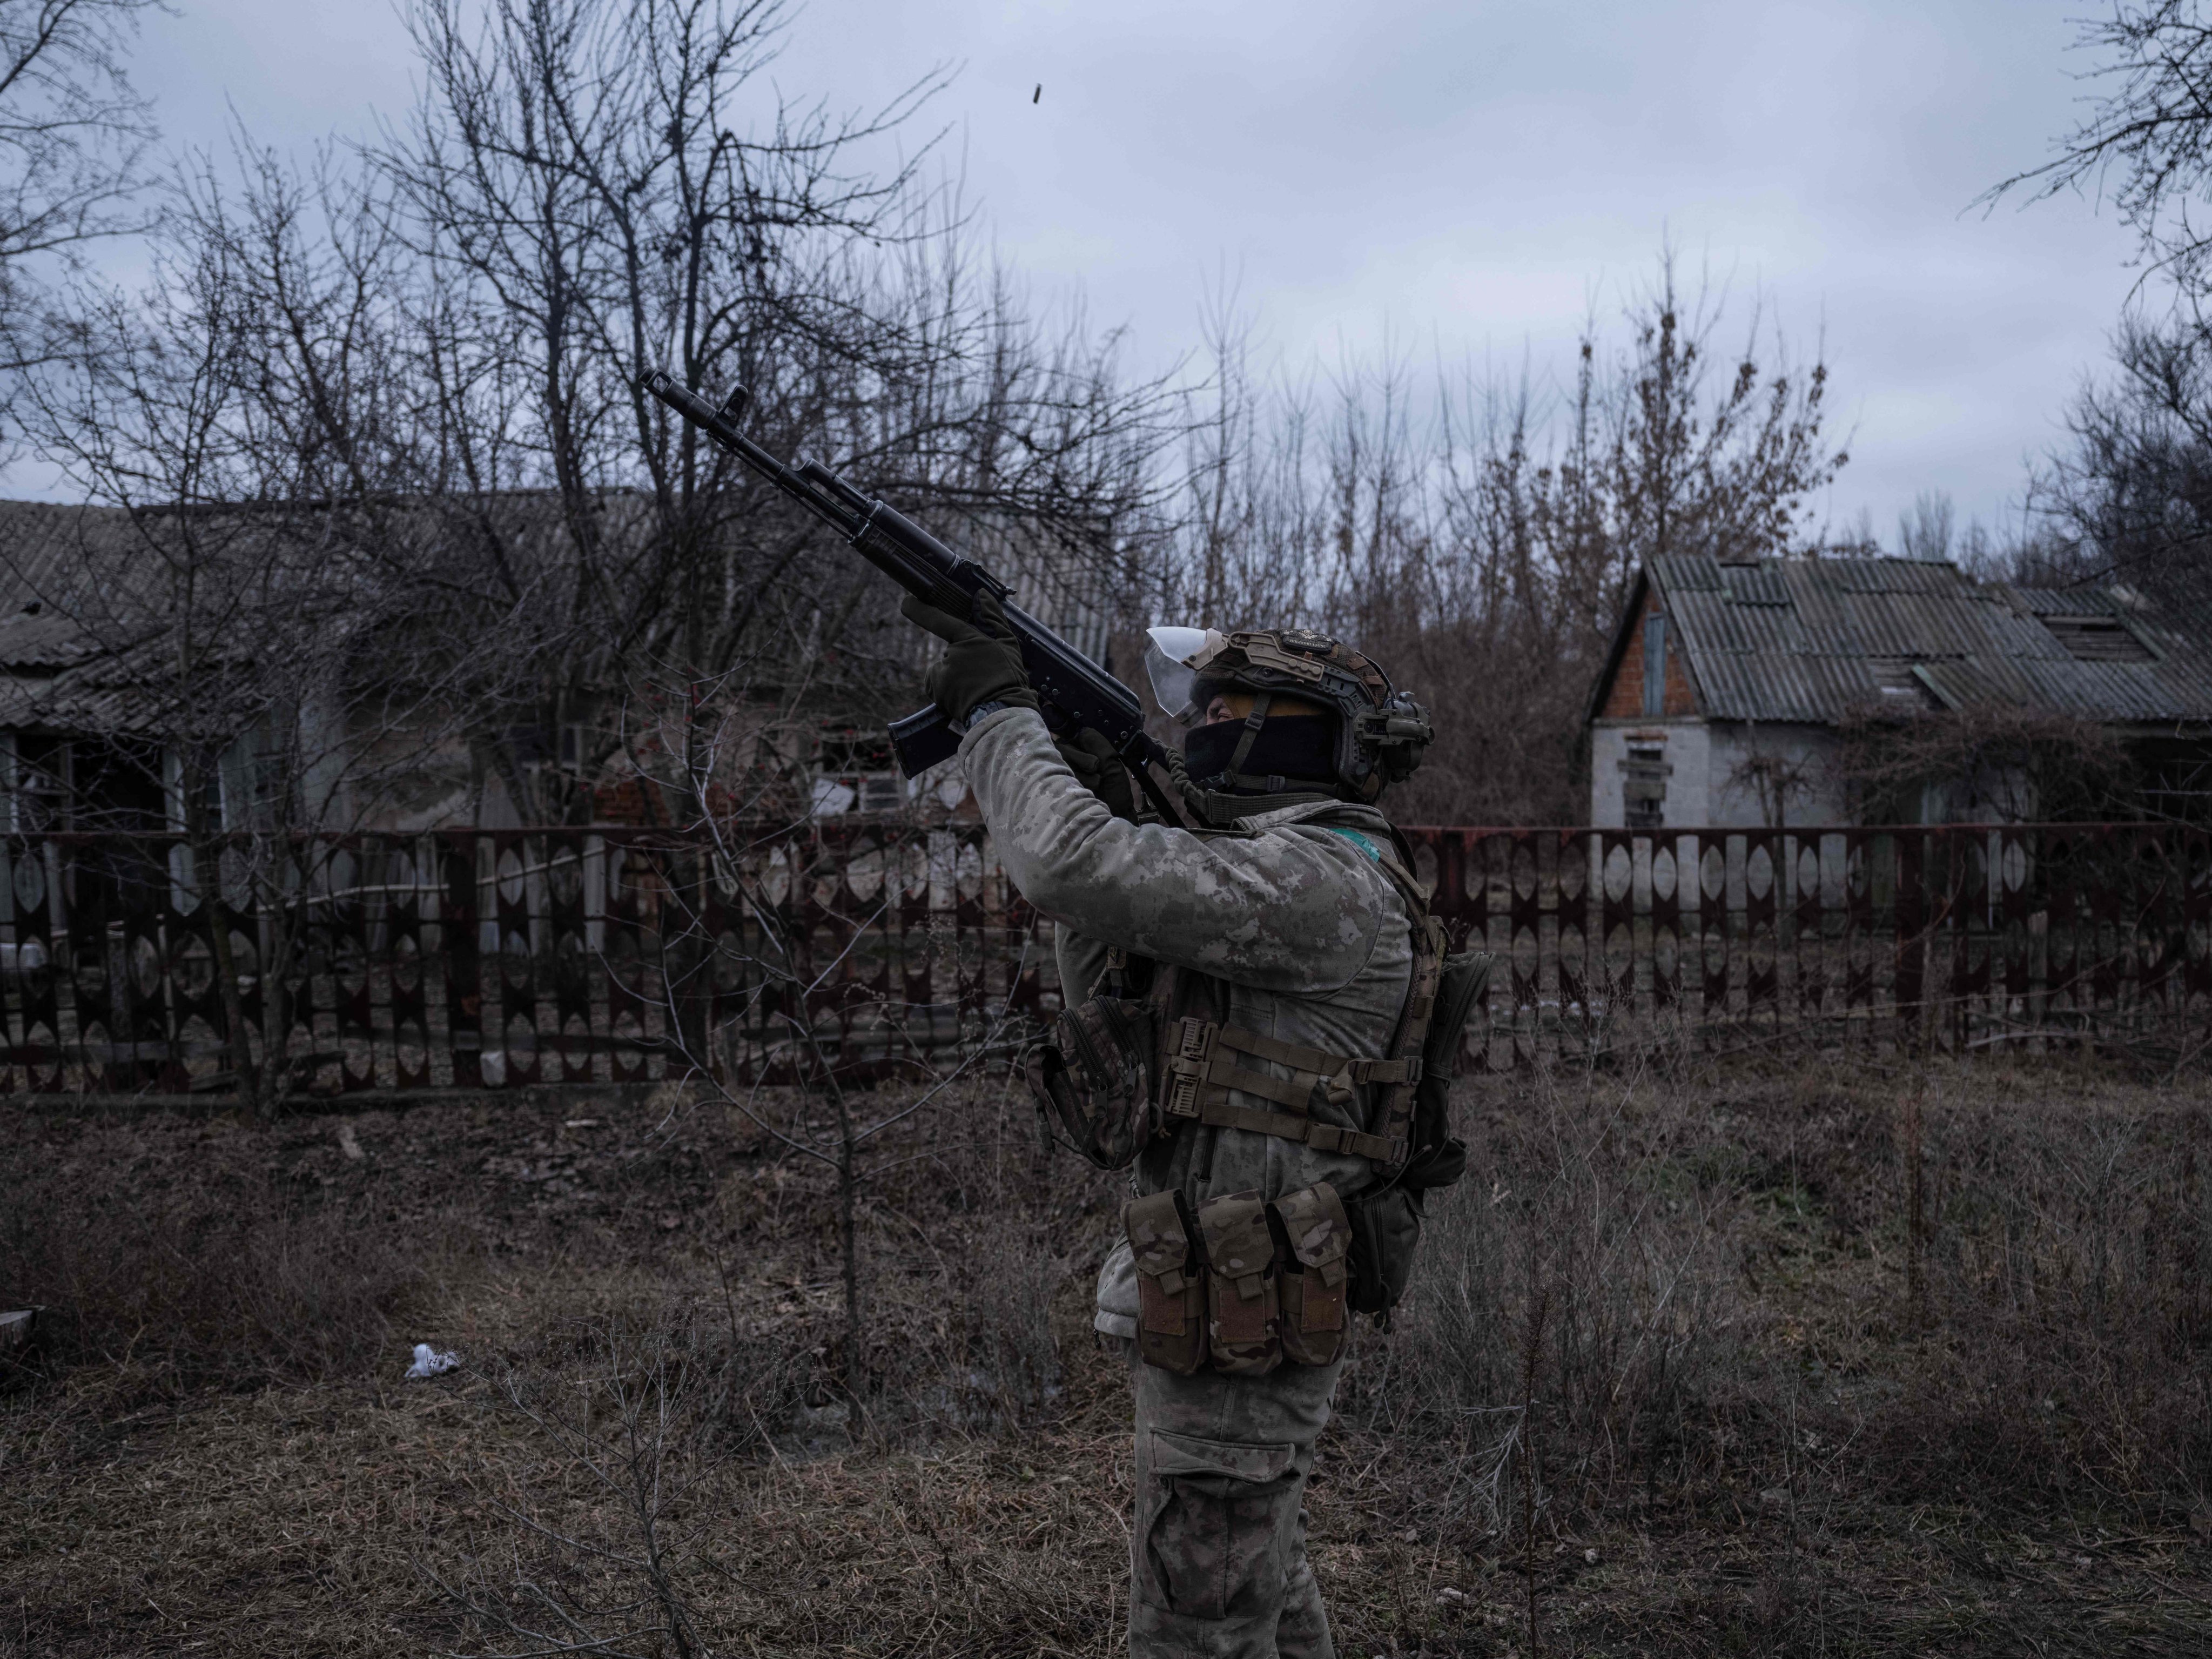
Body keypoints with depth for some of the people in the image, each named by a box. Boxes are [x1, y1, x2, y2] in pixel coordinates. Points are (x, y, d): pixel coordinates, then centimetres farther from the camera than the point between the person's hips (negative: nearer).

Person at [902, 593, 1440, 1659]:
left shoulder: (1319, 878, -19)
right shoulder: (1278, 870, 14)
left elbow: (1077, 872, -30)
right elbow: (1109, 991, 16)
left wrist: (996, 709, -15)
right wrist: (1103, 804, 5)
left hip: (1239, 1321, -10)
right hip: (1241, 1301, 10)